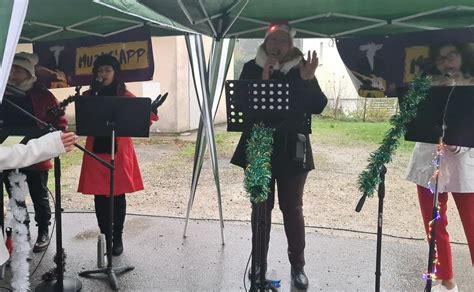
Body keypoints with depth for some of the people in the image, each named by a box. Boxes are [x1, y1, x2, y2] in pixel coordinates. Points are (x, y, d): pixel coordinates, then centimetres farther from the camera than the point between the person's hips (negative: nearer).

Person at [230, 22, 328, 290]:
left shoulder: (301, 69, 0)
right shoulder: (252, 68, 1)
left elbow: (318, 107, -7)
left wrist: (308, 80, -23)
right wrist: (263, 81, -23)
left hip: (292, 150, 0)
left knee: (292, 208, 8)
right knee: (260, 207, 10)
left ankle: (298, 265, 22)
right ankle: (259, 262, 24)